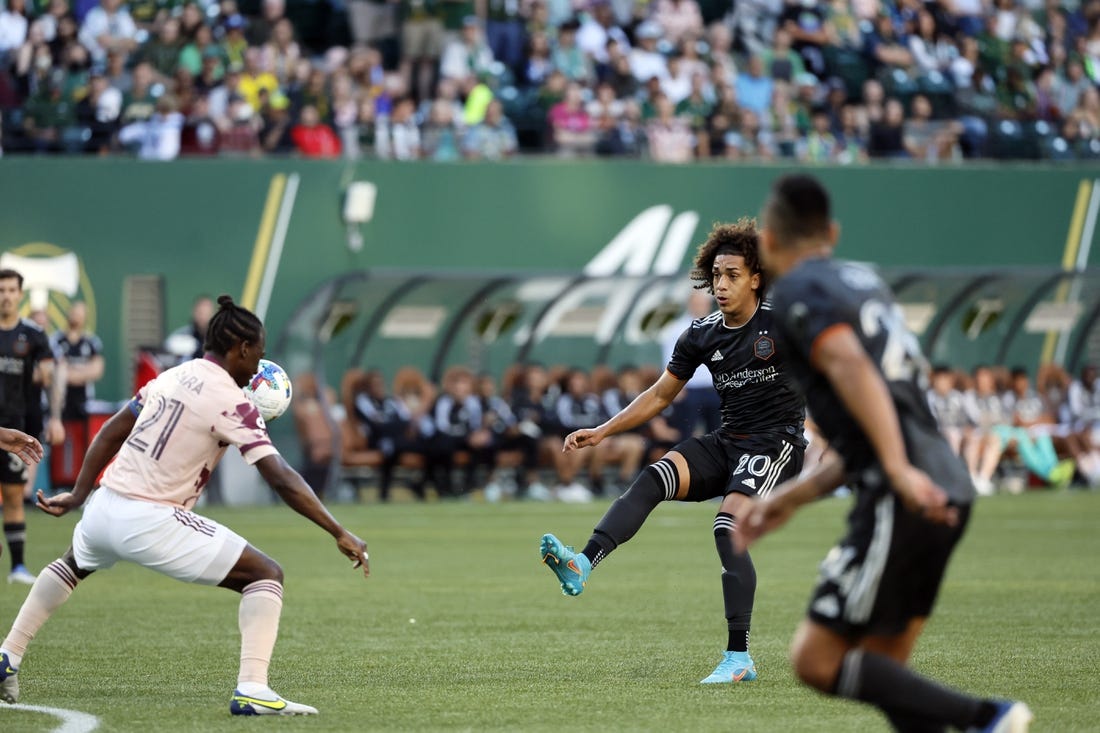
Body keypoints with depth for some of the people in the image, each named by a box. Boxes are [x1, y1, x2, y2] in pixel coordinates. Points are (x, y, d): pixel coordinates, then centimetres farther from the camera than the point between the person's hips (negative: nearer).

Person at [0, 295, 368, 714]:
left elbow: (110, 433, 18)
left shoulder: (173, 377, 11)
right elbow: (281, 480, -17)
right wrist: (340, 534, -16)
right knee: (266, 574, -3)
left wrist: (79, 495, 26)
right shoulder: (233, 403, -11)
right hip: (151, 522, -8)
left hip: (104, 508, 8)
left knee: (72, 564, 41)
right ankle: (252, 691, -19)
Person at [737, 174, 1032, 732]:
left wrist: (899, 469, -28)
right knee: (882, 669, 12)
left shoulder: (797, 289, -1)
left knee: (817, 661, -5)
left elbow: (850, 366, -21)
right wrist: (790, 498, 33)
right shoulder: (862, 282, 25)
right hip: (944, 491, 9)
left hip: (906, 500, -9)